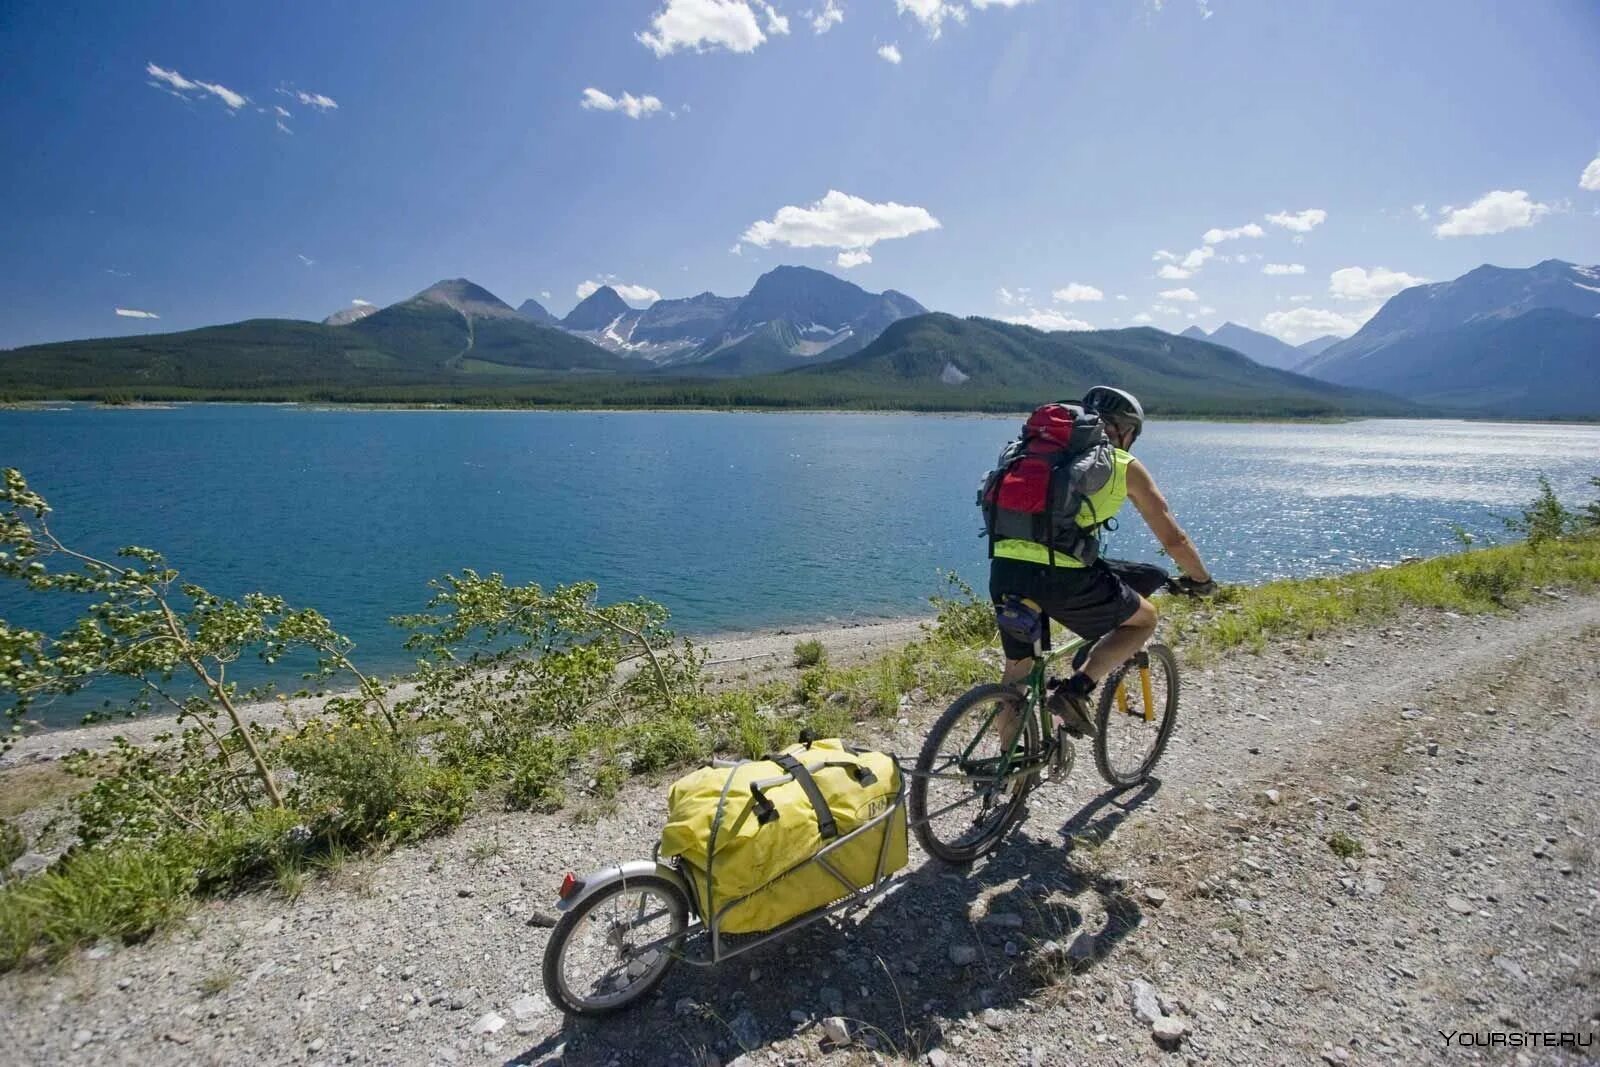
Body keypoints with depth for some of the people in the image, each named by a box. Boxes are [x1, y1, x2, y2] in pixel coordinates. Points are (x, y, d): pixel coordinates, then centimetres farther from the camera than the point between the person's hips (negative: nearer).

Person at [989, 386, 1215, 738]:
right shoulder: (1125, 466, 12)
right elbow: (1174, 539, 14)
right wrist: (1201, 580, 32)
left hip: (1004, 567, 5)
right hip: (1062, 575, -5)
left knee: (1017, 668, 25)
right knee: (1144, 618, 22)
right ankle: (1075, 690, 5)